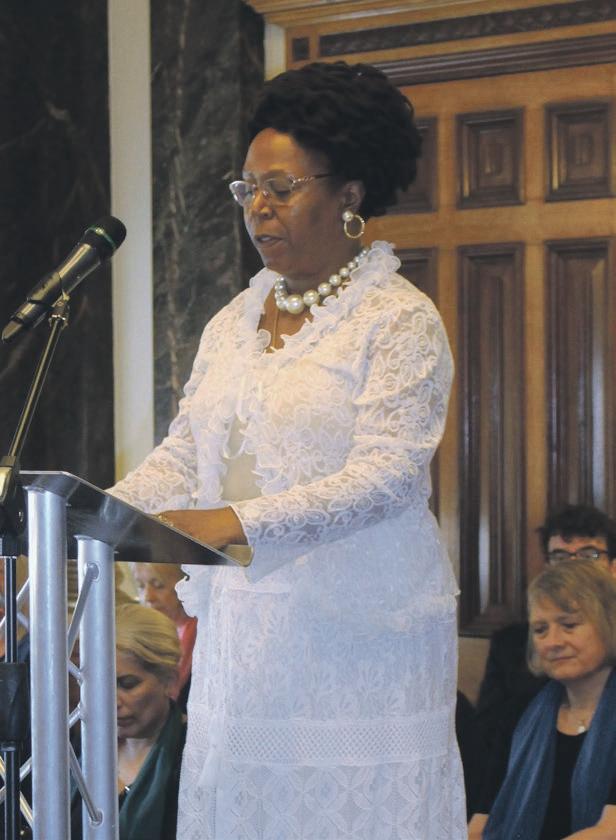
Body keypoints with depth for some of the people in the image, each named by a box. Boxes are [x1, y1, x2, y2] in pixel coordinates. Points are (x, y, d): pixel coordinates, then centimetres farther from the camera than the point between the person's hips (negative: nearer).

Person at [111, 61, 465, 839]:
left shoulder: (400, 320, -6)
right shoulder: (232, 323, 15)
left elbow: (388, 476, -17)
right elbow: (180, 455, 12)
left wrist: (238, 523, -27)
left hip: (358, 638, -6)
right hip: (242, 628, 6)